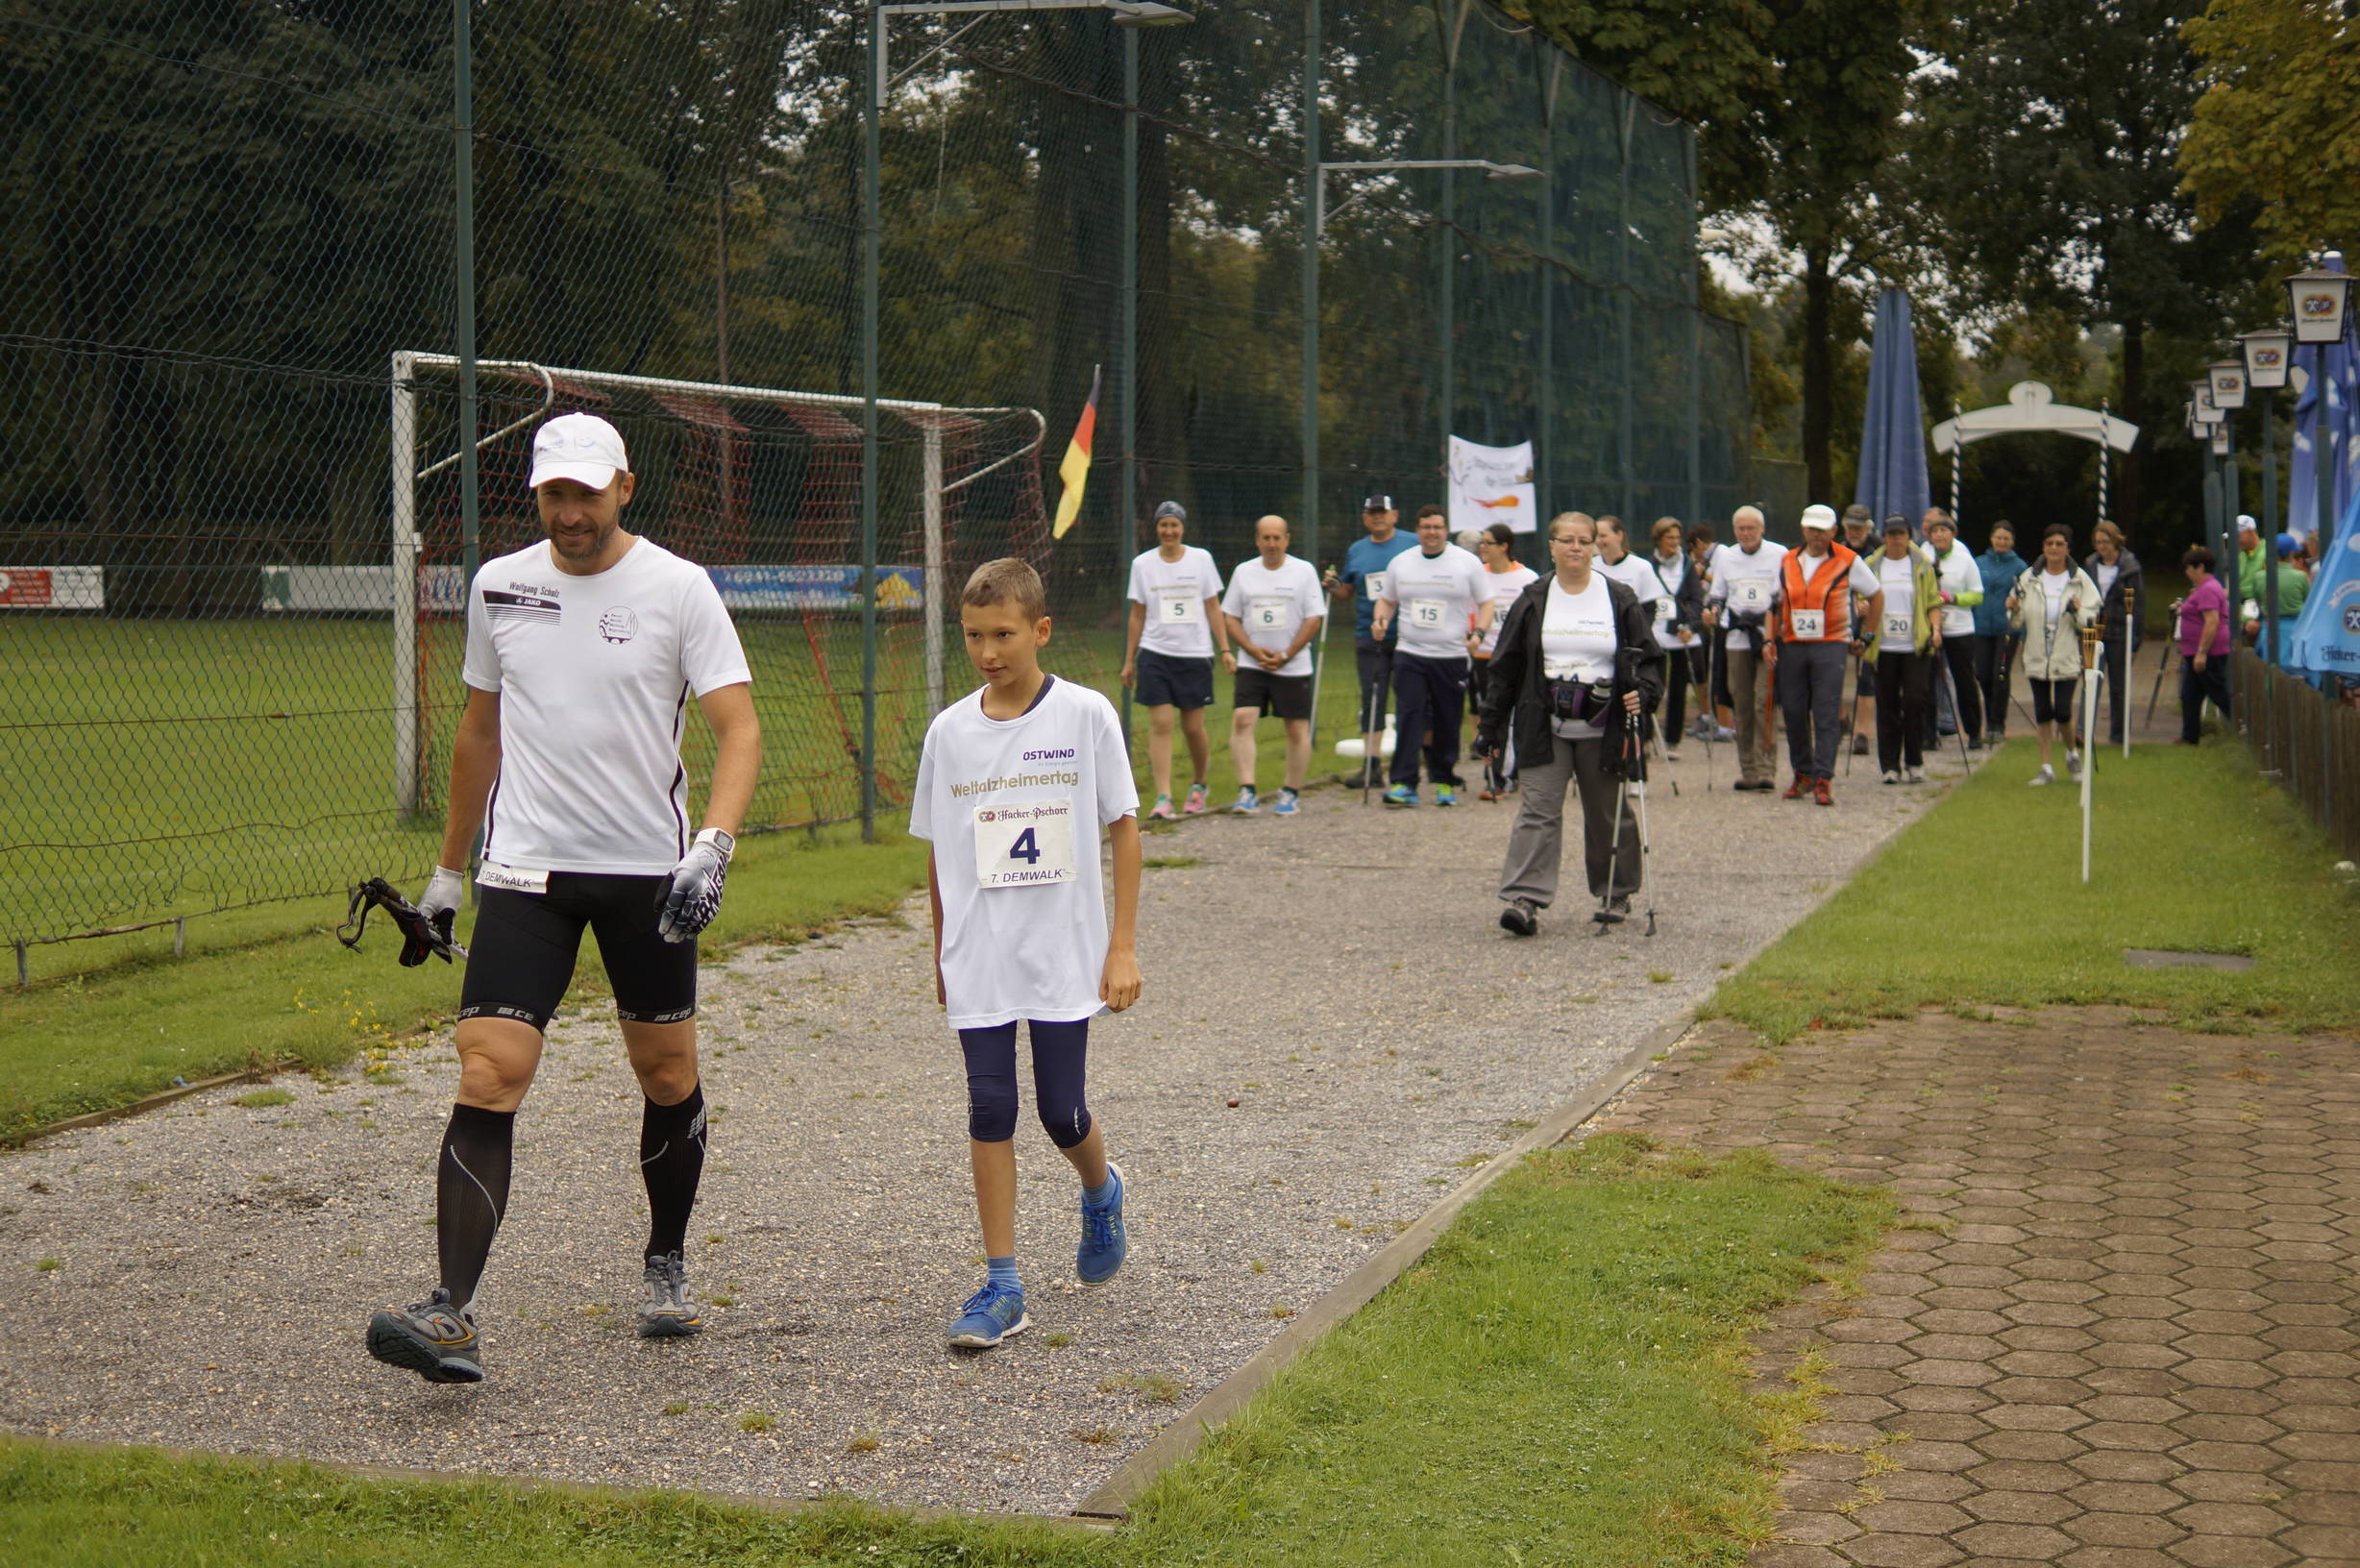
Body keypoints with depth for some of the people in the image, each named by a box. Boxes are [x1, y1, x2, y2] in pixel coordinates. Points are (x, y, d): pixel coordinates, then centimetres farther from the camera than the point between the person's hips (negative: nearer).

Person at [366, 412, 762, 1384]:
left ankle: (666, 1266, 31)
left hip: (650, 869, -1)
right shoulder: (497, 587, 6)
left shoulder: (678, 588, -4)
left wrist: (712, 846, -25)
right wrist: (449, 867, 21)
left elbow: (738, 729, -9)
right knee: (488, 1076, -12)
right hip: (525, 868, 1)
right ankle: (452, 1315, -17)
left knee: (668, 1078, 7)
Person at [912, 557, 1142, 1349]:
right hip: (979, 961, 2)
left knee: (1061, 1111, 1)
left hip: (1065, 954, -2)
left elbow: (1123, 828, -1)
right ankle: (1001, 1285, 6)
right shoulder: (949, 730, 2)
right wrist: (942, 956, 14)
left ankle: (1102, 1194, 36)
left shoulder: (1086, 715, -6)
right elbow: (938, 849, 11)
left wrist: (1123, 946, -4)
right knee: (990, 1109, -1)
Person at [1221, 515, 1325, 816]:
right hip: (1252, 665, 1)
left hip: (1294, 667, -1)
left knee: (1297, 730, 2)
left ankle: (1291, 793, 16)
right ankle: (1247, 793, -15)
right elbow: (1230, 617, 8)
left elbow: (1314, 619, -3)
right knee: (1242, 720, -15)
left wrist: (1285, 655, -10)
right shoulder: (1243, 573, 8)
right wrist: (1254, 651, -8)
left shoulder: (1304, 571, 0)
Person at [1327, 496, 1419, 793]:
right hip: (1369, 640, 3)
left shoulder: (1413, 545, 2)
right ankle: (1371, 764, 5)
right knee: (1371, 701, 3)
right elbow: (1347, 594, 19)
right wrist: (1334, 587, -2)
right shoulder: (1355, 552, 12)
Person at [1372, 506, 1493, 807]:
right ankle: (1403, 784, -12)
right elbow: (1388, 600, 21)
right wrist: (1380, 619, -1)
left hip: (1452, 656, -1)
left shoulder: (1467, 563, 2)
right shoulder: (1401, 562, 10)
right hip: (1410, 655, 1)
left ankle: (1445, 782, 16)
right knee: (1408, 717, -10)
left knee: (1448, 723, 3)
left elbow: (1485, 603, 4)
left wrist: (1479, 632, -14)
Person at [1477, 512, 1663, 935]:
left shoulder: (1620, 600, 4)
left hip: (1603, 730, 0)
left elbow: (1649, 658, 7)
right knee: (1538, 810, -10)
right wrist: (1490, 725, 6)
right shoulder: (1532, 601, 5)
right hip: (1545, 728, 0)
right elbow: (1505, 667, 8)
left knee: (1608, 815, 11)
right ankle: (1524, 899, -16)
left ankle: (1616, 894, 26)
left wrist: (1642, 693, -14)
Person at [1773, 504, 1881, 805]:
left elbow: (1876, 595, 10)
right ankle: (1802, 774, 18)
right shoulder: (1788, 562, 10)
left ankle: (1824, 780, -11)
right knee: (1793, 712, 6)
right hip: (1793, 646, 4)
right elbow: (1777, 605, 19)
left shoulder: (1848, 562, 0)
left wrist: (1865, 636, 8)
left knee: (1826, 715, -9)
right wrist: (1772, 640, 8)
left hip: (1830, 646, -4)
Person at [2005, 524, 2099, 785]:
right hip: (2037, 657, 2)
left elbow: (2090, 621, -2)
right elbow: (2017, 622, 7)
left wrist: (2078, 613, -22)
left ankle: (2073, 754, 21)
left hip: (2067, 658, -2)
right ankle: (2046, 767, 15)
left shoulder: (2079, 579, 0)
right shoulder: (2029, 578, 4)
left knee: (2063, 712, -7)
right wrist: (2014, 610, -14)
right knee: (2042, 712, 6)